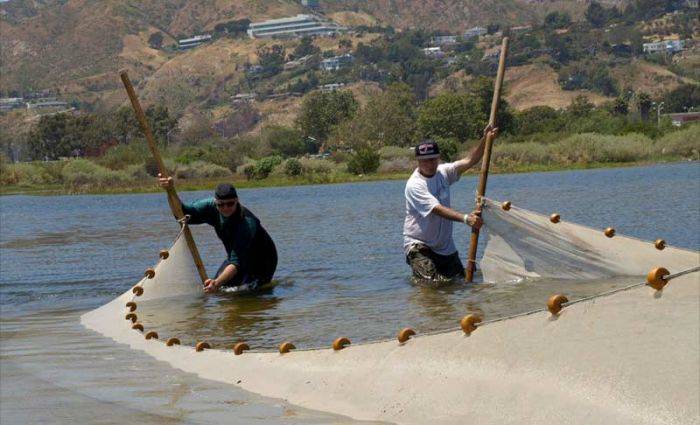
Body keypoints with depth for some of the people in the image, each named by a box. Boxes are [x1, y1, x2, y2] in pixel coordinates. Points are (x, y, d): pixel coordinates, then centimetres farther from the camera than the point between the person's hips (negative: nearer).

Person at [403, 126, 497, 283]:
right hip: (418, 245, -7)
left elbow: (469, 161, -6)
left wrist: (485, 140, -20)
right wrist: (465, 218, -38)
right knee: (431, 284, -22)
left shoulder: (443, 172, 2)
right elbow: (437, 209, -28)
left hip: (445, 245, 7)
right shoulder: (414, 184, -19)